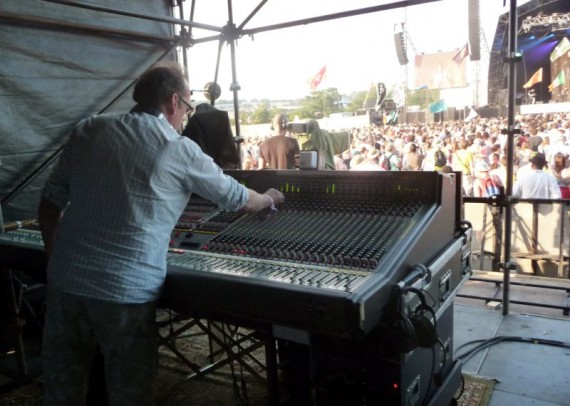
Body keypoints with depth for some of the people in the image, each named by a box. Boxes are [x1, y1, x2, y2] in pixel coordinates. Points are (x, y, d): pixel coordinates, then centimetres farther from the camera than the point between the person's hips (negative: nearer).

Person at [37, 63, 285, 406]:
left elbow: (51, 201, 10)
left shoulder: (89, 129, 7)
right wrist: (269, 199, 30)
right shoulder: (180, 151, -3)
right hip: (126, 289, -5)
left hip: (65, 280, 5)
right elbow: (237, 199, 10)